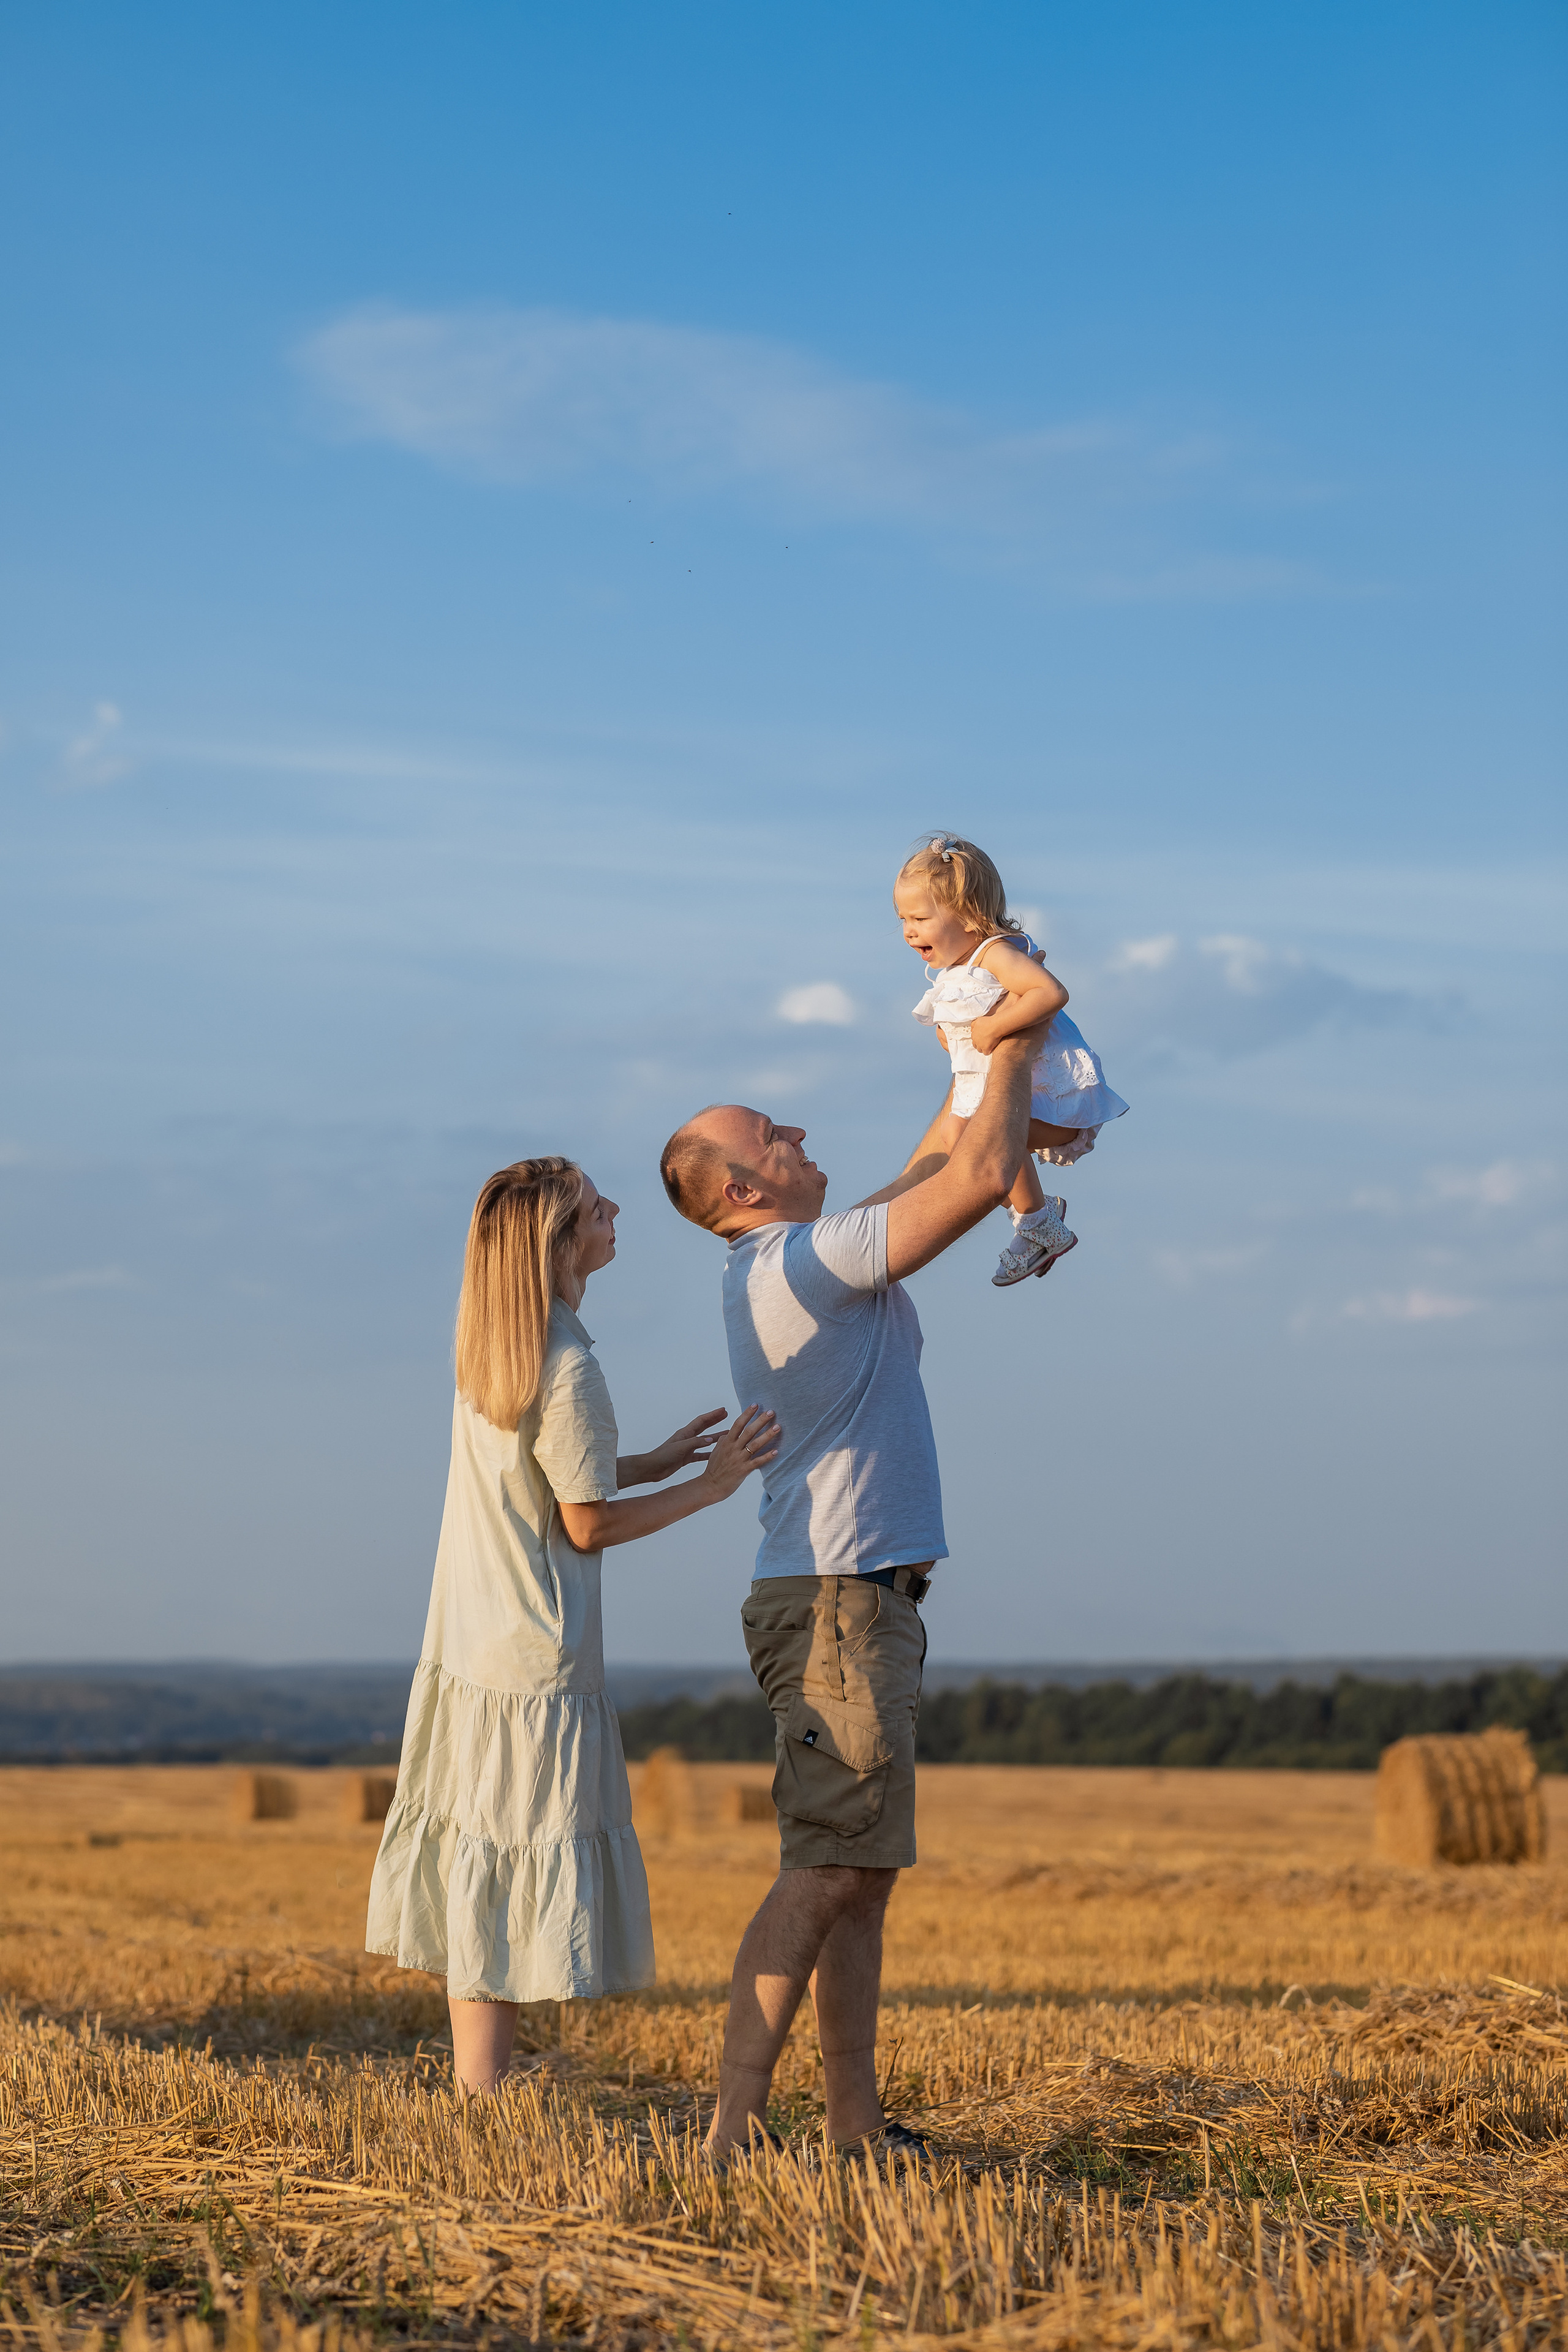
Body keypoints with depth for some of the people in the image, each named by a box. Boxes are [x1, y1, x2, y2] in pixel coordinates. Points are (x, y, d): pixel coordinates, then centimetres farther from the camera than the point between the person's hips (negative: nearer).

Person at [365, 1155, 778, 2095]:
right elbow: (589, 1525, -10)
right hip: (537, 1666, -9)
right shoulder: (569, 1372, -17)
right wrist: (710, 1487, -3)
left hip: (468, 1655, 9)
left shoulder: (488, 1351, 9)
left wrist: (656, 1461, 17)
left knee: (482, 1893, 10)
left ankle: (476, 2114, 13)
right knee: (520, 1894, -5)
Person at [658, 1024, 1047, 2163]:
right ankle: (733, 2128, -16)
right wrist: (1015, 1053, 0)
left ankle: (858, 2123, 13)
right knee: (827, 1872, -13)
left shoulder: (783, 1264, 16)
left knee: (862, 1875, 10)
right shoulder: (804, 1259, -14)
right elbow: (983, 1179, -15)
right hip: (840, 1602, -10)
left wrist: (979, 1072, 27)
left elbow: (930, 1180, 31)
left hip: (856, 1604, 10)